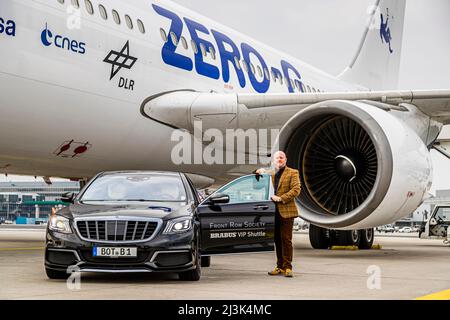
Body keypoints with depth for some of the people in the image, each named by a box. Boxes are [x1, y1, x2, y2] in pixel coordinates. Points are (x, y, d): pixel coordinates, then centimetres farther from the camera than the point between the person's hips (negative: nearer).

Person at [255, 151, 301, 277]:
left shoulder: (292, 173, 2)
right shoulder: (269, 173, 17)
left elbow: (296, 190, -8)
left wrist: (281, 198, -15)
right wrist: (259, 172, 10)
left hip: (286, 212, -5)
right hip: (274, 212, 5)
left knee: (286, 240, -7)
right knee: (277, 240, 8)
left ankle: (287, 267, -4)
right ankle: (280, 266, 14)